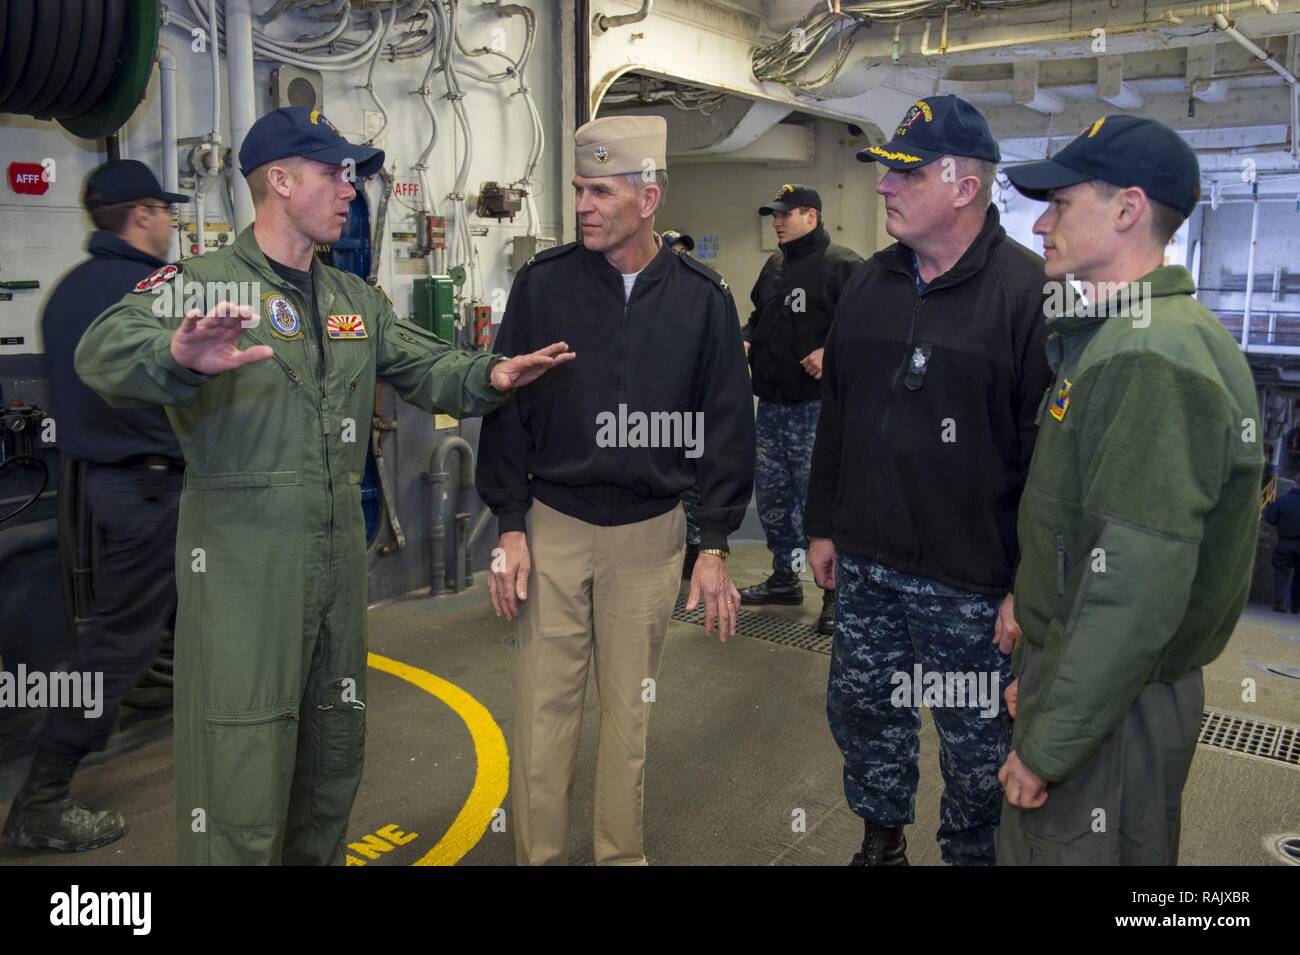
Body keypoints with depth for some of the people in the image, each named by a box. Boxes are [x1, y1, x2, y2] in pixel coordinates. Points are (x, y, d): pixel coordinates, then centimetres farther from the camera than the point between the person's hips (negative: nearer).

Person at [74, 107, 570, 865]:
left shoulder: (356, 300, 13)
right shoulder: (203, 284, -9)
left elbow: (427, 367, 14)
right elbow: (107, 349, -25)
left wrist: (489, 377, -8)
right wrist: (179, 356, -47)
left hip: (339, 559, 7)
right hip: (241, 566, -7)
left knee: (335, 758, 20)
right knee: (241, 780, -1)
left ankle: (317, 856, 41)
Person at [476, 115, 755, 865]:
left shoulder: (703, 298, -2)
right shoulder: (542, 283, -3)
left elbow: (727, 427, 1)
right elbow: (507, 409, 1)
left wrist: (715, 546, -2)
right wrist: (510, 528, -3)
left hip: (651, 534, 1)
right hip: (551, 526, 0)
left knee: (631, 707, 12)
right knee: (544, 707, 6)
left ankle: (622, 852, 31)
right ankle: (539, 853, 24)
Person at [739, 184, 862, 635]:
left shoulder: (842, 265, -10)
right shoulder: (774, 265, 17)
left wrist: (832, 352, -24)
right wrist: (747, 340, 11)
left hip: (816, 404, -8)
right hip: (772, 403, 9)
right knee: (770, 495, 14)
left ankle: (836, 591, 9)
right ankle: (785, 577, 30)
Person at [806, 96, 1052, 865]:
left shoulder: (1028, 291, -14)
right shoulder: (871, 283, 8)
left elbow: (1050, 451, -16)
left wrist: (1031, 584, -15)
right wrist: (824, 524, 13)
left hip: (971, 579, -6)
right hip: (866, 565, 6)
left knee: (976, 739, 10)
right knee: (860, 707, 19)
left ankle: (971, 852, 34)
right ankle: (882, 837, 42)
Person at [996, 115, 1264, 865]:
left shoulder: (1149, 361, -24)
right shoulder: (1120, 334, 9)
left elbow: (1136, 586, -28)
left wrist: (1048, 746, -21)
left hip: (1112, 703, -9)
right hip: (1083, 670, 9)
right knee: (1032, 845, 23)